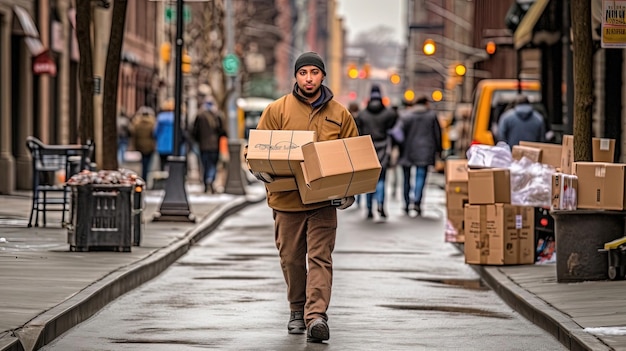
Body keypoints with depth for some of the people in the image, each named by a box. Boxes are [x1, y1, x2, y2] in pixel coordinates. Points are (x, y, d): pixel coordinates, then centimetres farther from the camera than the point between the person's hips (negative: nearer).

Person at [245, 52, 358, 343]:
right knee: (291, 259, 10)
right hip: (287, 198, 1)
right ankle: (297, 311, 27)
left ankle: (316, 316, -18)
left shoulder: (339, 114, 7)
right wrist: (260, 169, -17)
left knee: (320, 258, -10)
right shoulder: (277, 110, 2)